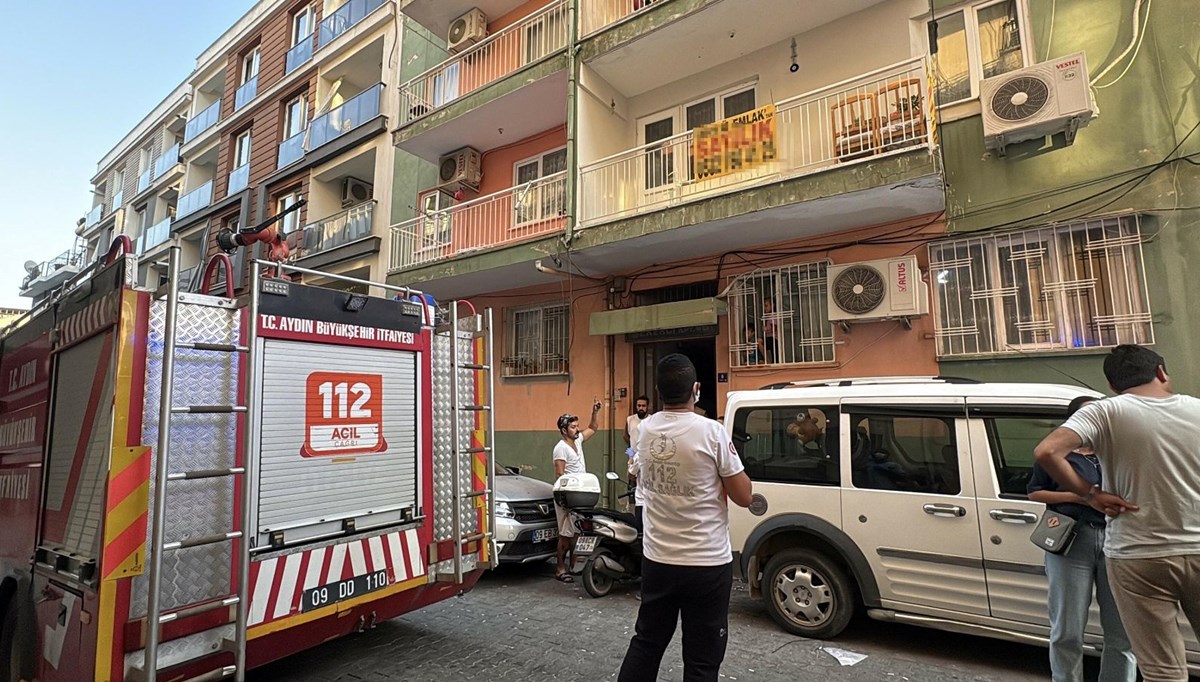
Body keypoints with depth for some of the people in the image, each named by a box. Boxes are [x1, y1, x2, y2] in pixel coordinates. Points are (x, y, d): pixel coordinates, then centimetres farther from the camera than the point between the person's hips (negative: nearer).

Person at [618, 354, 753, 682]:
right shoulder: (711, 432, -18)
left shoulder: (645, 430, -2)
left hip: (656, 560, 5)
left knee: (645, 644, 21)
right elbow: (743, 496, -10)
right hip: (707, 564, -4)